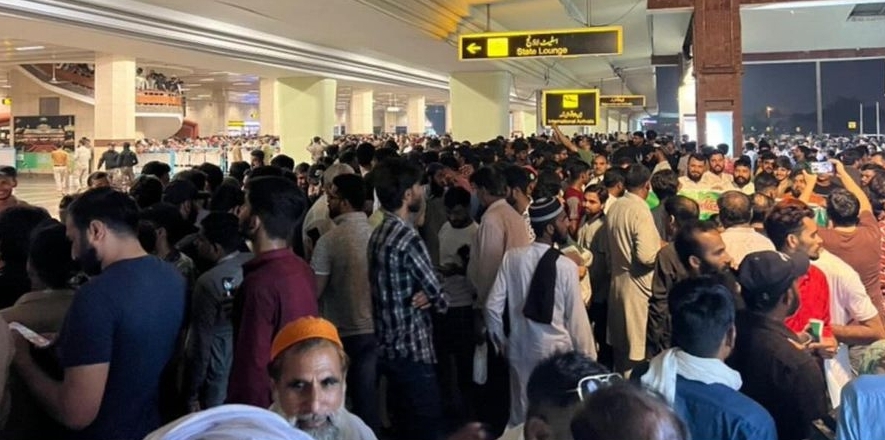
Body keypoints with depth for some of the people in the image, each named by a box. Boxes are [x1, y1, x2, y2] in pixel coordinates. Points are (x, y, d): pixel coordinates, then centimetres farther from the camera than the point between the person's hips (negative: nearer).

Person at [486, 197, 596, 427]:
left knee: (521, 414, 17)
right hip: (557, 350, -3)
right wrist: (588, 356, 2)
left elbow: (493, 307, -6)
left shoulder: (512, 258, -9)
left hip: (520, 348, 3)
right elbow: (576, 318, -11)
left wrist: (500, 342, 11)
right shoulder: (566, 266, -17)